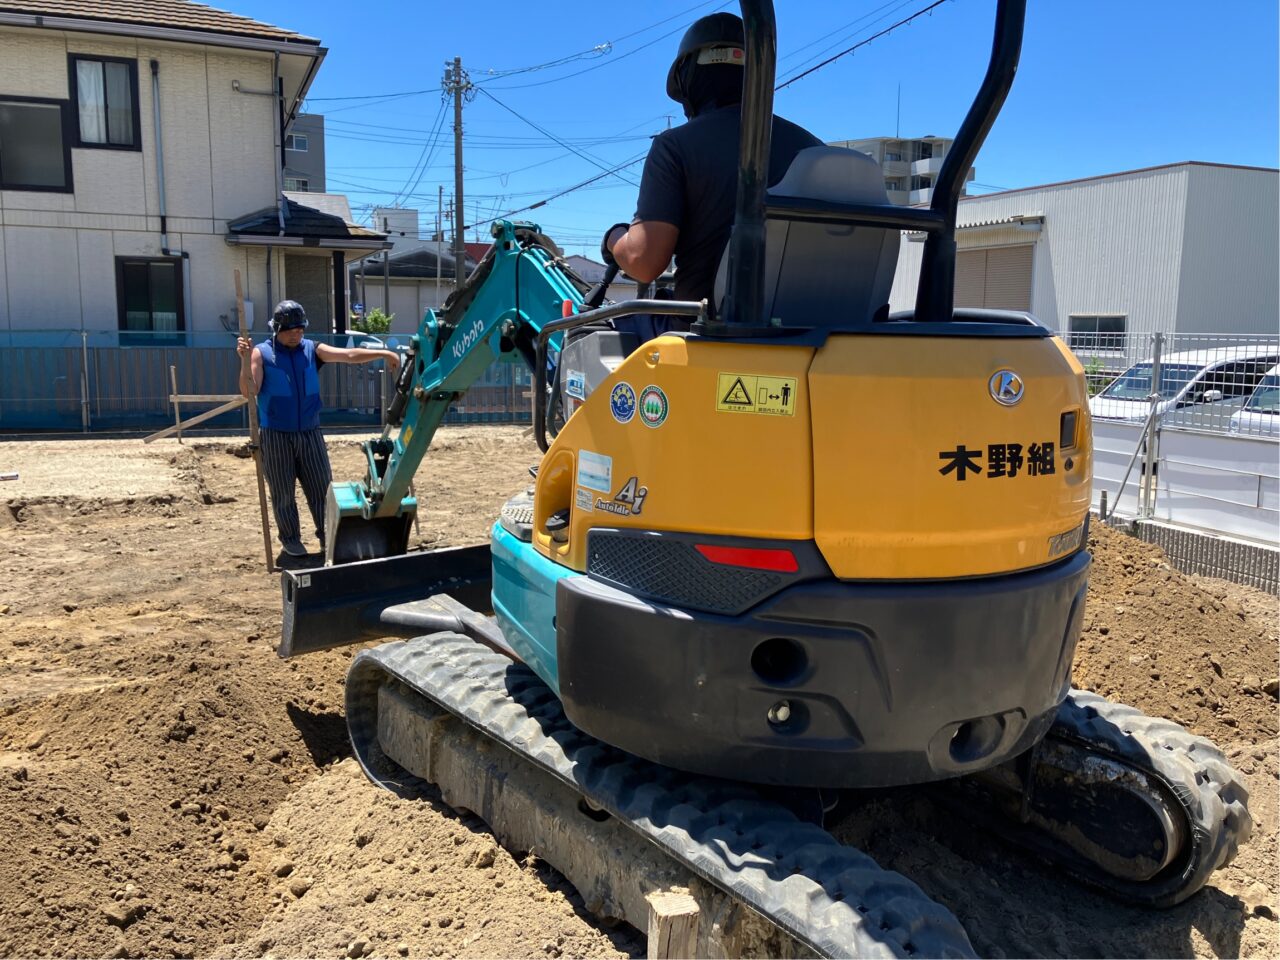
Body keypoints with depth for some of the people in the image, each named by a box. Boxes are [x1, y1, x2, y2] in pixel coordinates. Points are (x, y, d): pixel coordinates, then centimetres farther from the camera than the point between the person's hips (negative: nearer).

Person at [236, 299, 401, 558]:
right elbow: (249, 393, -12)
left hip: (310, 433, 3)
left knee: (321, 487, 6)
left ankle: (327, 536, 18)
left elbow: (349, 355, -6)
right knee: (283, 493, 7)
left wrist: (383, 354, -18)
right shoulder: (262, 353, -4)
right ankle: (290, 539, 22)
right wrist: (245, 360, -25)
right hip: (276, 436, -2)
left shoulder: (313, 350, 4)